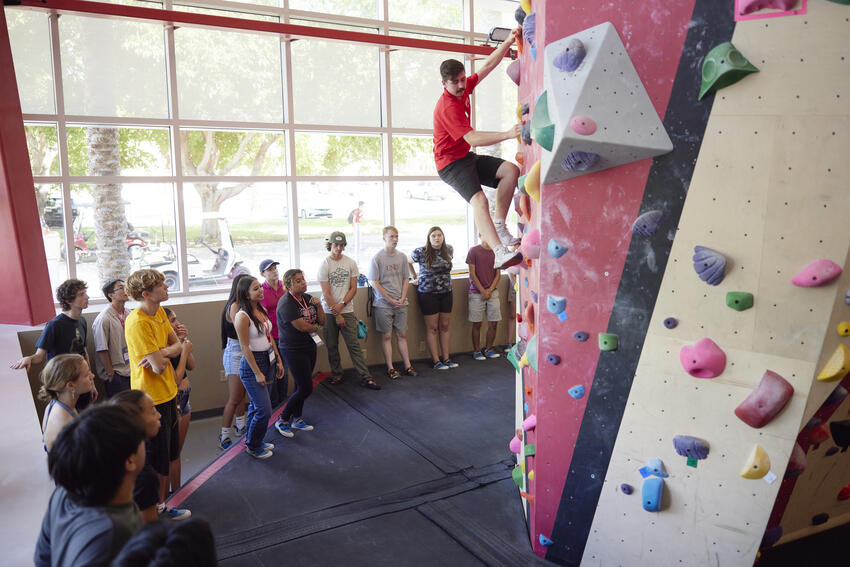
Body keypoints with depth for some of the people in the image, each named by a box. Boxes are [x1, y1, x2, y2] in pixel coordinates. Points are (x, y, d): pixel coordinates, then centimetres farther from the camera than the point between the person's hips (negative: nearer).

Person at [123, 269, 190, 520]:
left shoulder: (159, 312, 3)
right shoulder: (138, 322, -24)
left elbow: (178, 344, 3)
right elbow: (158, 367, -25)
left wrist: (163, 353, -19)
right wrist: (183, 347, -6)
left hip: (167, 393, 9)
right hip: (151, 399, -9)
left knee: (170, 455, 20)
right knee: (156, 461, 5)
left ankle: (161, 506, 35)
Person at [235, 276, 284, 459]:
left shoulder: (262, 311, 7)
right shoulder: (242, 316, -18)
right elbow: (245, 348, -18)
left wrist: (279, 360, 13)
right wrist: (257, 373, -16)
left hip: (268, 361, 8)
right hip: (252, 364, -8)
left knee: (256, 405, 18)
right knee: (264, 410, -4)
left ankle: (252, 439, 34)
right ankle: (253, 447, 16)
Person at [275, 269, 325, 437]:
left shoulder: (308, 298, 5)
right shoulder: (286, 303, -19)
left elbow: (322, 321, 7)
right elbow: (302, 327, -23)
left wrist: (319, 306, -11)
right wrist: (315, 326, -3)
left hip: (310, 347, 8)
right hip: (293, 350, -8)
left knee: (301, 386, 16)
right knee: (305, 388, -6)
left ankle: (297, 419, 31)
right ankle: (282, 421, 10)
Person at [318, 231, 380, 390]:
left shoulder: (351, 263, 4)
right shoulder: (324, 265, -5)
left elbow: (353, 289, 4)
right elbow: (326, 293, -7)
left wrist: (342, 305, -11)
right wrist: (337, 316, -9)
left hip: (347, 310, 1)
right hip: (329, 312, -1)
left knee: (354, 344, -3)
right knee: (332, 346, 7)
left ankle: (365, 377, -3)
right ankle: (337, 375, 22)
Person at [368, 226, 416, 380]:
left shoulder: (402, 257, 8)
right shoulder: (377, 258, -7)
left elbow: (405, 280, 12)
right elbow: (374, 282, -8)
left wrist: (402, 299, -3)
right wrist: (391, 300, -10)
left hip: (401, 303, 4)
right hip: (383, 304, -4)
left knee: (402, 335, 9)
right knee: (387, 336, 2)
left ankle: (408, 366, 15)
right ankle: (390, 369, 8)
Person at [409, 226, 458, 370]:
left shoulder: (449, 250, 3)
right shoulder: (421, 252, -10)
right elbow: (408, 262, 8)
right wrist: (415, 278, 6)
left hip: (446, 293, 4)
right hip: (428, 294, -4)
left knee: (445, 326, 9)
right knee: (432, 328, 1)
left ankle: (446, 358, 16)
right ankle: (436, 361, 7)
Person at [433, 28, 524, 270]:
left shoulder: (464, 89, 4)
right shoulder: (447, 107, -23)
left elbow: (488, 65, 12)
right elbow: (472, 138, -31)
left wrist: (508, 42, 4)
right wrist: (507, 134, -37)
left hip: (467, 157, 9)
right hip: (450, 162, -9)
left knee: (511, 170, -5)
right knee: (479, 200, -29)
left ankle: (499, 225, -1)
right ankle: (499, 252, -40)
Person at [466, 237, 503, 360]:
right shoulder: (473, 251, -4)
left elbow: (498, 274, 7)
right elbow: (472, 274, -6)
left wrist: (490, 290, -6)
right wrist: (483, 291, -9)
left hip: (492, 292, 3)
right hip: (476, 293, -3)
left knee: (493, 323, 3)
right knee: (476, 324, 1)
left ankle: (488, 349, 19)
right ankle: (476, 351, 13)